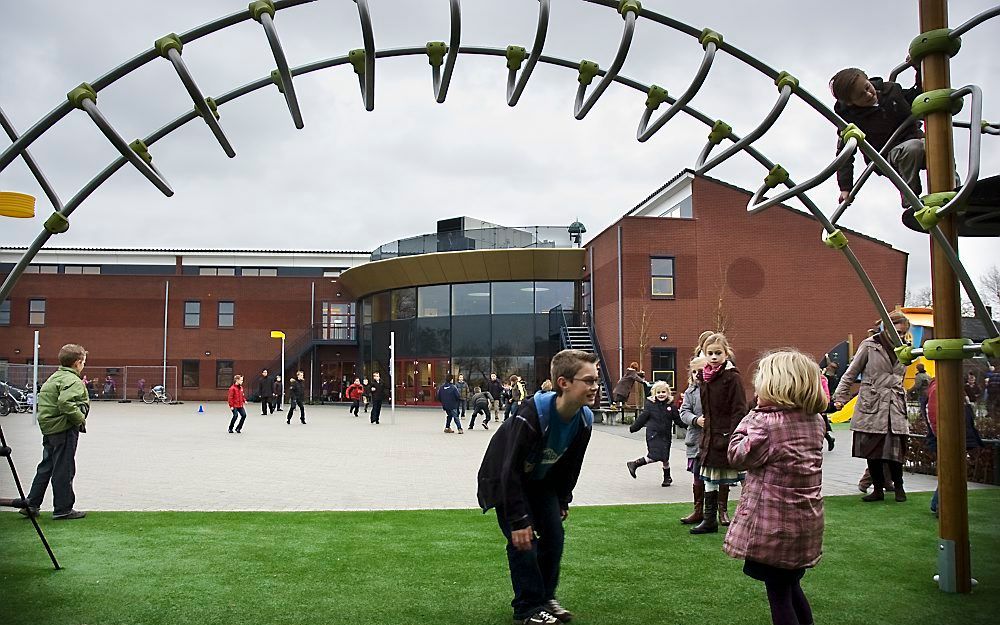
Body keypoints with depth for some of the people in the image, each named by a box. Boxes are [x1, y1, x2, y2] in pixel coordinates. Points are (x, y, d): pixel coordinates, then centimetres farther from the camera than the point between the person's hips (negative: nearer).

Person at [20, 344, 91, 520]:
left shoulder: (54, 378, 16)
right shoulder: (73, 381, -15)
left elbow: (43, 399, 16)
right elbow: (66, 403, -29)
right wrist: (80, 419, -17)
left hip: (48, 428, 9)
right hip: (64, 430, -9)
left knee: (46, 466, 17)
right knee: (64, 470, -1)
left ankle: (31, 504, 21)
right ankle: (63, 510, 7)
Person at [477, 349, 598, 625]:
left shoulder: (584, 420, -17)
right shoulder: (532, 415, -37)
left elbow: (570, 466, 2)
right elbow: (510, 471, -33)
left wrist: (562, 502, 8)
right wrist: (519, 521, -30)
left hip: (540, 480, 6)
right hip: (505, 480, -6)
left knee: (554, 535, 2)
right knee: (522, 540, -11)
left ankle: (546, 597, 21)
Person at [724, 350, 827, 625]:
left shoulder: (766, 422, -19)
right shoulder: (815, 421, 4)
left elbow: (738, 455, -10)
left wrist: (748, 421, -4)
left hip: (773, 524, -7)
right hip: (806, 520, 7)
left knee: (778, 593, 4)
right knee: (791, 586, 23)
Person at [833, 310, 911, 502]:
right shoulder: (869, 345, 0)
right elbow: (851, 373, 2)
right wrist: (840, 397, -1)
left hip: (894, 407, 3)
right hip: (871, 406, -3)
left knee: (895, 450, -2)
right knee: (871, 450, 1)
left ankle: (898, 487, 18)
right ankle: (878, 489, 14)